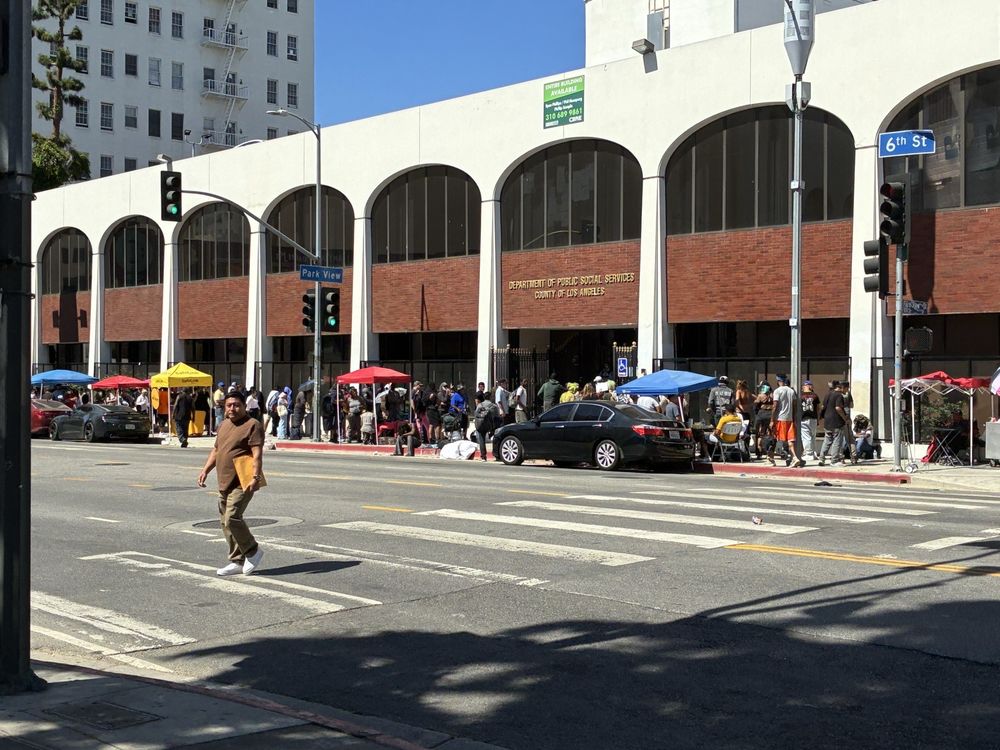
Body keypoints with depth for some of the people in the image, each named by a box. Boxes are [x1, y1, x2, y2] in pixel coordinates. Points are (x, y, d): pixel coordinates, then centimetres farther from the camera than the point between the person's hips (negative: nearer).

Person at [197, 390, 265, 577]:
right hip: (224, 482, 9)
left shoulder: (252, 425, -8)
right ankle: (237, 561, 17)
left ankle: (253, 551, 1)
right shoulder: (223, 426, 18)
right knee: (225, 522, 9)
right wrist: (205, 470, 16)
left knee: (232, 518, -18)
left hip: (242, 483, -9)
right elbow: (216, 450, 26)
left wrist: (255, 477, -26)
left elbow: (257, 454, -16)